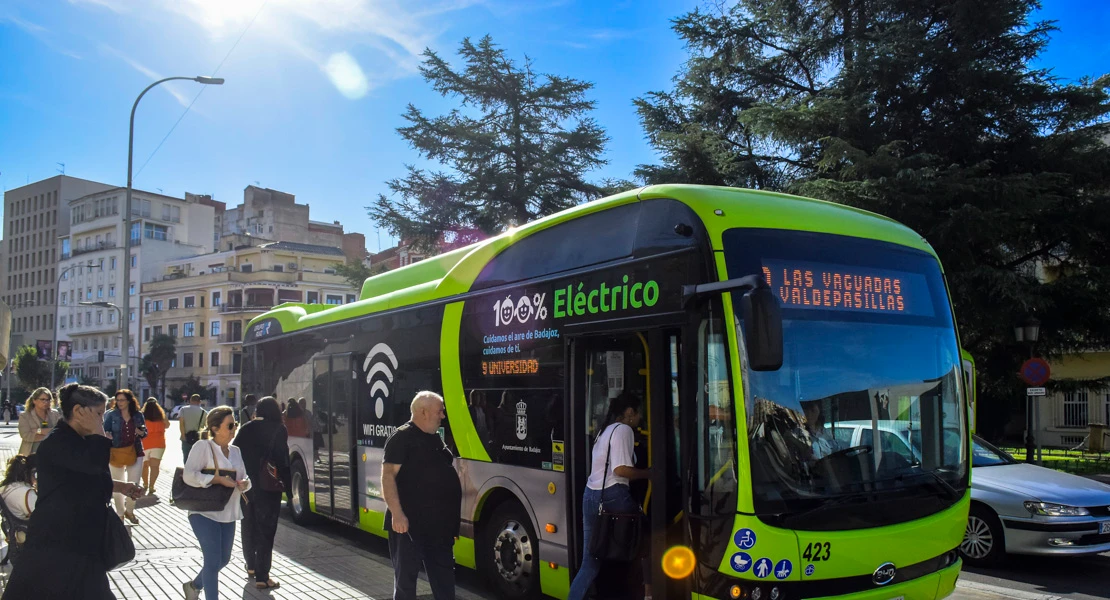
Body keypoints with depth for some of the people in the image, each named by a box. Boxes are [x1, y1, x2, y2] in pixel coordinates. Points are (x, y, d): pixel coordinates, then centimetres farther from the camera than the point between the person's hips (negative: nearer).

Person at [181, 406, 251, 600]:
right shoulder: (203, 446, -10)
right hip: (205, 513, -8)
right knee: (213, 561, -7)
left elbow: (244, 477, 16)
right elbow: (189, 475, -19)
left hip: (228, 514, 8)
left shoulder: (235, 451, 12)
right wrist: (219, 479, -23)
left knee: (223, 559, 17)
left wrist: (244, 483, -8)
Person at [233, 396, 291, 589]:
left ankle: (251, 565, 38)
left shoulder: (246, 428, 5)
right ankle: (262, 577, -2)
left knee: (249, 525, 21)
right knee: (265, 529, 0)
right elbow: (282, 460, -14)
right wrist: (287, 485, -9)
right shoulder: (278, 430, -9)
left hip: (246, 484, 5)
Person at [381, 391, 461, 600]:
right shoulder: (402, 437, -11)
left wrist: (451, 517, 20)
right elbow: (388, 476, -17)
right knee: (406, 574, 3)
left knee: (444, 573, 13)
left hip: (439, 522, 8)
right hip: (409, 523, -8)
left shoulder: (435, 438, 15)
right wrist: (397, 514, -26)